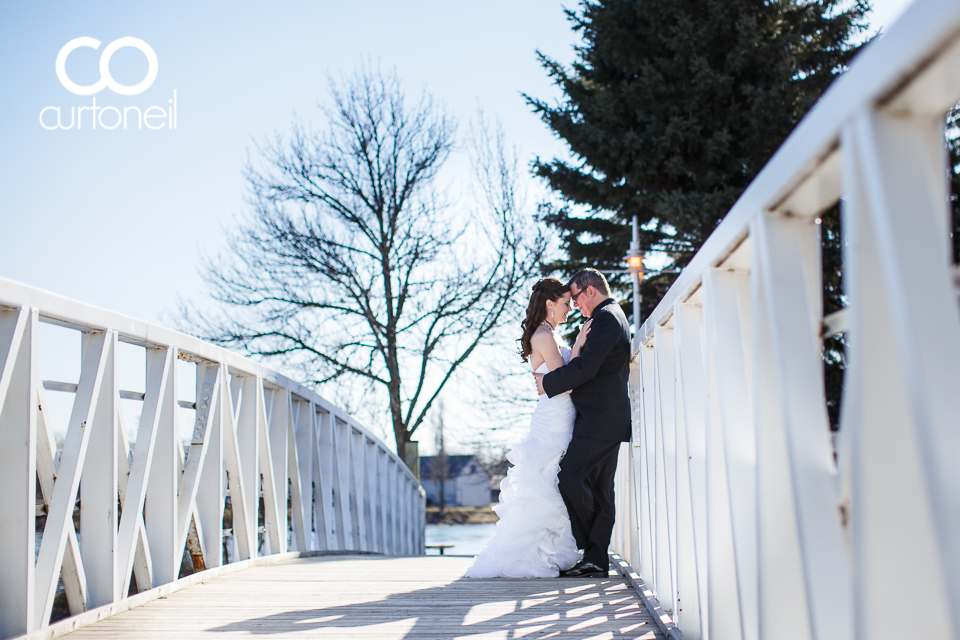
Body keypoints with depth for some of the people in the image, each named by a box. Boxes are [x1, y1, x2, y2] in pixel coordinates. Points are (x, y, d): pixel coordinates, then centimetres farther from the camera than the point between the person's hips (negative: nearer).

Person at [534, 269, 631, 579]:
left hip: (600, 419, -11)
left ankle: (589, 544, -5)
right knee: (598, 488, 7)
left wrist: (549, 382, -10)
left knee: (570, 476, -12)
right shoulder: (613, 316, 23)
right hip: (607, 419, 11)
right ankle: (596, 559, 8)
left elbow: (585, 367, -21)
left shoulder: (605, 318, -12)